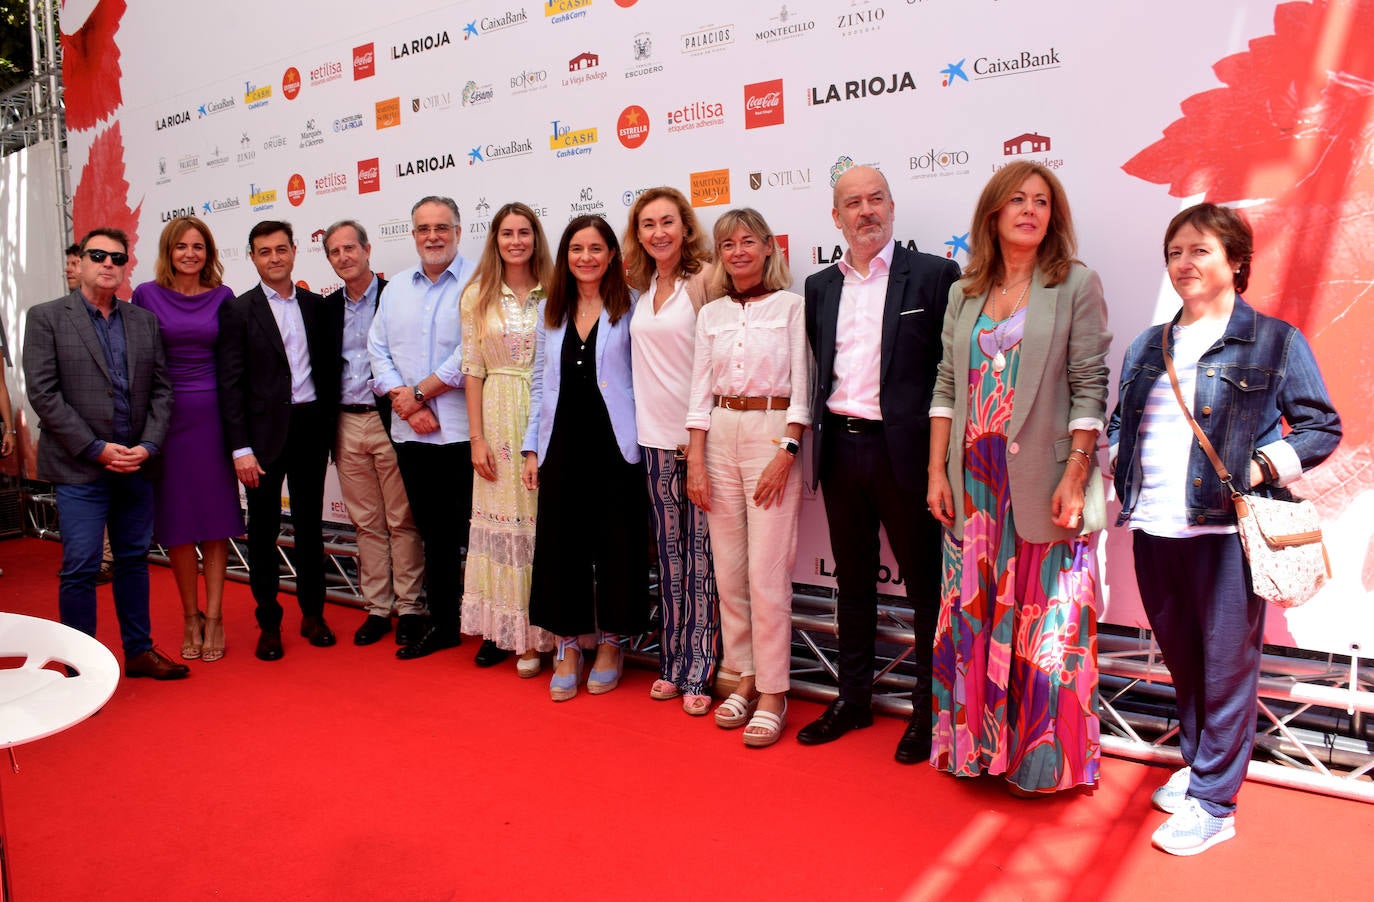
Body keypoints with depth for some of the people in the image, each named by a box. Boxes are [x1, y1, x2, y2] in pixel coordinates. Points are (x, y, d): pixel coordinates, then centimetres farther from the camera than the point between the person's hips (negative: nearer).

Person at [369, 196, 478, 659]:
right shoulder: (396, 288, 15)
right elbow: (378, 348, 10)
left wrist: (418, 391, -9)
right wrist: (404, 403, -5)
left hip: (463, 430, -6)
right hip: (411, 434, 6)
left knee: (473, 533, -1)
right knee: (434, 533, 14)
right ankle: (442, 624, 26)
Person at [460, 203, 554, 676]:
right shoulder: (477, 296, 5)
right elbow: (472, 369, 4)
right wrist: (477, 437, -2)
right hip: (498, 415, 1)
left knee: (541, 520, 1)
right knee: (499, 518, 4)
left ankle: (537, 633, 12)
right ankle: (501, 628, 16)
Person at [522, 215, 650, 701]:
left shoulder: (629, 308, -1)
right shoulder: (549, 312, 12)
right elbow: (540, 383, 13)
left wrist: (641, 444, -11)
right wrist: (532, 448, 8)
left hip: (614, 445, -3)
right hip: (562, 446, 4)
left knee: (616, 543, 5)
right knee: (560, 543, 6)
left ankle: (610, 643, 23)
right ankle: (567, 646, 20)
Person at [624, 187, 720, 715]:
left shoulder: (704, 278, -6)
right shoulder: (642, 286, 13)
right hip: (657, 435, 6)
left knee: (701, 553, -2)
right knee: (669, 552, 10)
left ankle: (698, 672, 7)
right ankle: (673, 663, 21)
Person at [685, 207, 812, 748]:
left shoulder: (791, 305, 0)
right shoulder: (711, 314, 12)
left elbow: (801, 387, -4)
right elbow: (700, 392, 9)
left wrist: (785, 455, -12)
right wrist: (695, 460, 2)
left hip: (773, 434, -4)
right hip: (720, 435, 5)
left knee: (766, 573, -6)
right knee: (728, 571, 7)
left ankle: (773, 694, 6)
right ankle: (745, 677, 21)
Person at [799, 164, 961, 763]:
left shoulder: (934, 275, -3)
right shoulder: (820, 287, 12)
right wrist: (817, 435, 7)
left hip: (905, 450, -5)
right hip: (840, 449, 5)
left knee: (925, 583, 6)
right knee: (852, 580, 15)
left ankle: (930, 709, 21)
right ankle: (853, 698, 29)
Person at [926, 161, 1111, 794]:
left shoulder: (1076, 286, 1)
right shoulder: (965, 295, 12)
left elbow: (1089, 389, -5)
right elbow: (947, 387, 11)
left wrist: (1075, 478, -12)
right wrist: (937, 472, 4)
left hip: (1043, 484, -4)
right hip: (973, 482, 4)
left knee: (1044, 622, 2)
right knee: (972, 616, 8)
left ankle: (1042, 759, 18)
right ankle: (981, 746, 23)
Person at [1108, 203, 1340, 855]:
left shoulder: (1275, 341, 0)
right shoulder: (1148, 346, 14)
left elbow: (1322, 427, 1)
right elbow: (1119, 422, 20)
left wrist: (1263, 468, -13)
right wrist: (1115, 469, 3)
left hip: (1224, 528, -5)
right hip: (1153, 527, 5)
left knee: (1227, 664, 3)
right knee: (1179, 656, 17)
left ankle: (1213, 803, 14)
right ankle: (1195, 762, 36)